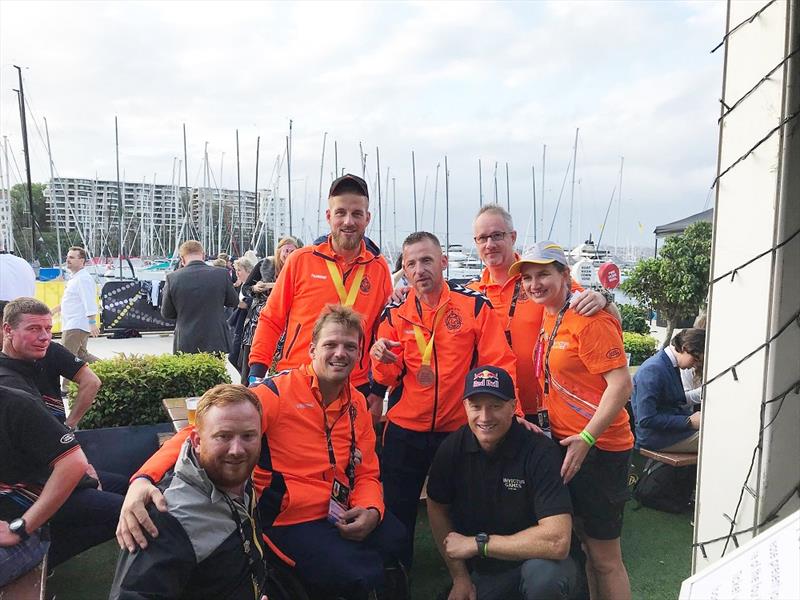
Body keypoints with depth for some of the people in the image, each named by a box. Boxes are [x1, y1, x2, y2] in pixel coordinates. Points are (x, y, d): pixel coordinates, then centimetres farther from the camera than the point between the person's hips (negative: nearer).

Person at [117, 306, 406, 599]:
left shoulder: (358, 404, 4)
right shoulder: (277, 393, -16)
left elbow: (367, 472, 11)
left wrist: (371, 510, -11)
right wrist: (144, 478, -42)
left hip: (345, 517, 7)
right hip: (293, 520, -6)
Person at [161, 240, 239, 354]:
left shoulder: (172, 278, -6)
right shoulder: (221, 274, -7)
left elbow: (166, 314, 4)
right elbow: (233, 301, 8)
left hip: (185, 345, 0)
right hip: (216, 343, 0)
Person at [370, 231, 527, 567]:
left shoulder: (474, 305, -6)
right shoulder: (394, 314, 0)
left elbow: (498, 364, -7)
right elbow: (389, 379, -1)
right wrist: (382, 360, -22)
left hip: (460, 430, -1)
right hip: (404, 432, 1)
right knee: (397, 515, 10)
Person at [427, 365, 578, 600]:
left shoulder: (539, 451, -24)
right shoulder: (452, 447, -10)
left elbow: (557, 541, -32)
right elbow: (437, 509, 5)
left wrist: (477, 544, -23)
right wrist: (459, 578, 2)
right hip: (481, 570, 4)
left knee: (545, 573, -34)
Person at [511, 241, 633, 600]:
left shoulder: (589, 320, -17)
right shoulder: (549, 318, 9)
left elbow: (621, 385, -21)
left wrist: (586, 438, -26)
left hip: (598, 448, -8)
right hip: (566, 444, 8)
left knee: (604, 556, 3)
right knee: (585, 541, 19)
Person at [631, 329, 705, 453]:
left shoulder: (672, 367, 9)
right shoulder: (653, 370, -20)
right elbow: (646, 419, -23)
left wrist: (694, 416, 0)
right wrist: (689, 421, -18)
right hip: (656, 438, -9)